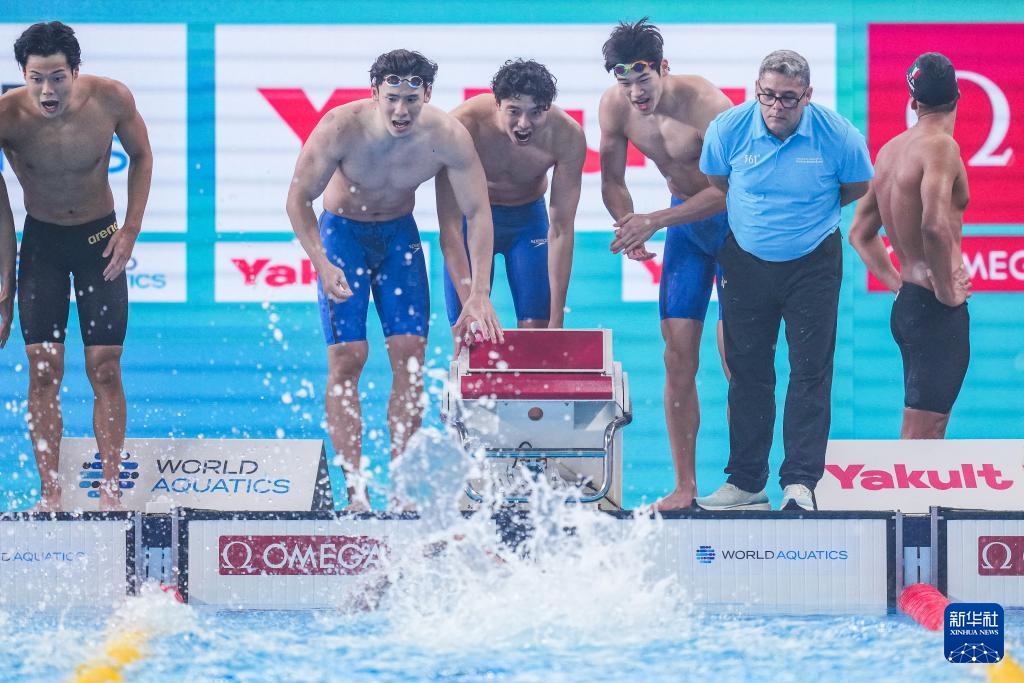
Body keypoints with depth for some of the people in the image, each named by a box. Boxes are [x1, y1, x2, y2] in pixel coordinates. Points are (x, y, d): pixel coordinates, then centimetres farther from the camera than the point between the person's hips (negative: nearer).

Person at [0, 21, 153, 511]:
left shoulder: (111, 99, -20)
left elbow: (141, 156, 0)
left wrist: (131, 229, -5)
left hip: (99, 237, 0)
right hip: (41, 241, 0)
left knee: (105, 368, -2)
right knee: (43, 370, -4)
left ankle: (110, 490, 2)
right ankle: (50, 494, -1)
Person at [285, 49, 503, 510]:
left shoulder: (448, 137, -24)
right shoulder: (341, 128, -29)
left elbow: (478, 213, -16)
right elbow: (298, 199, -18)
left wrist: (479, 294, -22)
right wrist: (323, 264, -30)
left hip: (399, 233, 2)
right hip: (342, 230, -2)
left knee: (410, 357, -6)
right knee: (346, 359, -10)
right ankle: (355, 491, -11)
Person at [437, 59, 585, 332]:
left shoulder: (568, 137, -28)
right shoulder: (463, 126, -34)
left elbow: (561, 230, -22)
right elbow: (449, 226, -32)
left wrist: (556, 321, -24)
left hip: (529, 217, 1)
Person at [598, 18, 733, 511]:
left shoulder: (705, 104, -29)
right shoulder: (614, 106, -11)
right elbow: (613, 180, 2)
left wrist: (652, 222, -34)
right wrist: (629, 225, -19)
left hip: (733, 217, -5)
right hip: (684, 217, 5)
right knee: (678, 354, -1)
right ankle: (685, 485, 3)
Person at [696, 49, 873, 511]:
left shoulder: (837, 136, -16)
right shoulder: (728, 129, -11)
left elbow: (857, 187, 4)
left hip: (813, 265, -2)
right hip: (747, 261, 2)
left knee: (811, 370, -6)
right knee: (747, 371, 5)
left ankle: (800, 481, -4)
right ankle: (746, 482, 12)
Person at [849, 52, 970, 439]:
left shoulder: (890, 150, 11)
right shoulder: (940, 146, -15)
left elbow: (861, 233, 20)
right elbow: (935, 225, -31)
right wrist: (947, 291, -19)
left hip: (906, 305, 9)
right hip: (937, 311, -9)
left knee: (927, 436, 18)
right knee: (919, 439, -10)